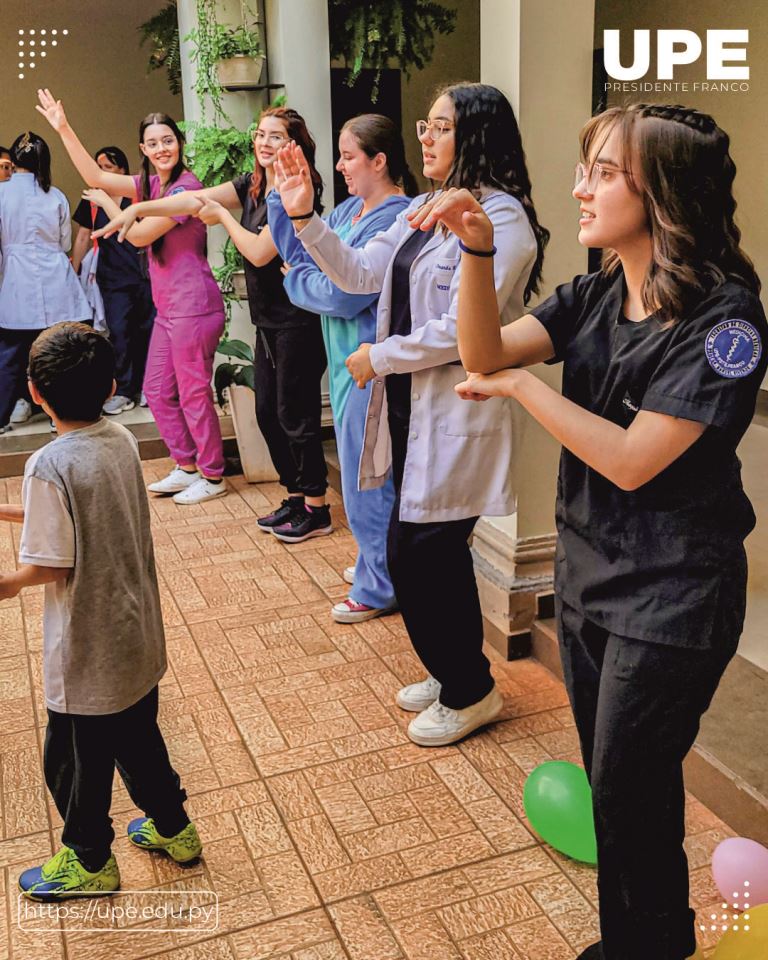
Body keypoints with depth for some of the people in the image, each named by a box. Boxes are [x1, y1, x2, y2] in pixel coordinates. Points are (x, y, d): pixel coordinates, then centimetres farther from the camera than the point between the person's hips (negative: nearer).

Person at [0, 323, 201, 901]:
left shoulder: (49, 466, -24)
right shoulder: (121, 441, -2)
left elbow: (51, 564, -21)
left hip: (87, 649, -7)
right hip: (138, 634, 7)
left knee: (74, 758, 15)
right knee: (138, 735, 25)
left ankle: (89, 862, 34)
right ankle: (172, 828, 42)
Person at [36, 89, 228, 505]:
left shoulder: (187, 186, -14)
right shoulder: (152, 183, 13)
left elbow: (140, 235, -15)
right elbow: (95, 176, 13)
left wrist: (107, 204, -1)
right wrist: (63, 129, 8)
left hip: (193, 307, -10)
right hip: (168, 308, 10)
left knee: (193, 394, -2)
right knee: (157, 391, 14)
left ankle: (213, 477, 12)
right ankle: (187, 468, 26)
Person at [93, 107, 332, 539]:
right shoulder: (253, 186, 10)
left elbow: (260, 251, -20)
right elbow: (195, 200, 9)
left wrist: (222, 216, -6)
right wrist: (137, 209, 2)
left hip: (297, 322, -9)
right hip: (268, 321, 9)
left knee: (296, 415, -3)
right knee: (268, 414, 13)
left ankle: (317, 510, 10)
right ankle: (295, 498, 25)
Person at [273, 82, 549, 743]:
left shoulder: (501, 219, -15)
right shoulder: (423, 211, 13)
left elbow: (460, 332, -22)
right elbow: (359, 274, 12)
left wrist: (377, 357, -11)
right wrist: (305, 217, 0)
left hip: (456, 413, -9)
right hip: (411, 405, 9)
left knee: (417, 554, -2)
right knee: (435, 553, 17)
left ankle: (469, 692, 20)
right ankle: (454, 672, 37)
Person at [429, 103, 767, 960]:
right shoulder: (595, 296, 1)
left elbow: (632, 460, -24)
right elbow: (484, 355, -8)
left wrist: (520, 384, -15)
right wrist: (477, 249, -22)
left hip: (669, 598, -7)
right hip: (586, 570, 7)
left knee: (628, 797, 8)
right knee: (613, 786, 20)